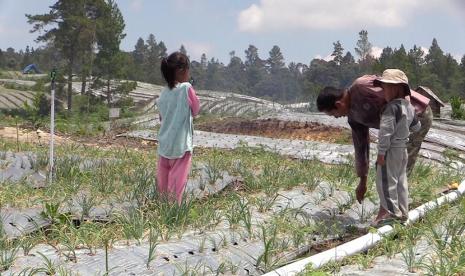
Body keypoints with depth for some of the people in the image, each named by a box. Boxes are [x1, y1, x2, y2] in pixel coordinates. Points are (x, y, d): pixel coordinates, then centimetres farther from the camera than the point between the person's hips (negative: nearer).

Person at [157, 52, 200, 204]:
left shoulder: (164, 92, 4)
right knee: (177, 180, 0)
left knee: (162, 179, 14)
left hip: (164, 143, 6)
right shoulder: (186, 88, -12)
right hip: (182, 144, -5)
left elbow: (161, 117, 11)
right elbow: (196, 111, -1)